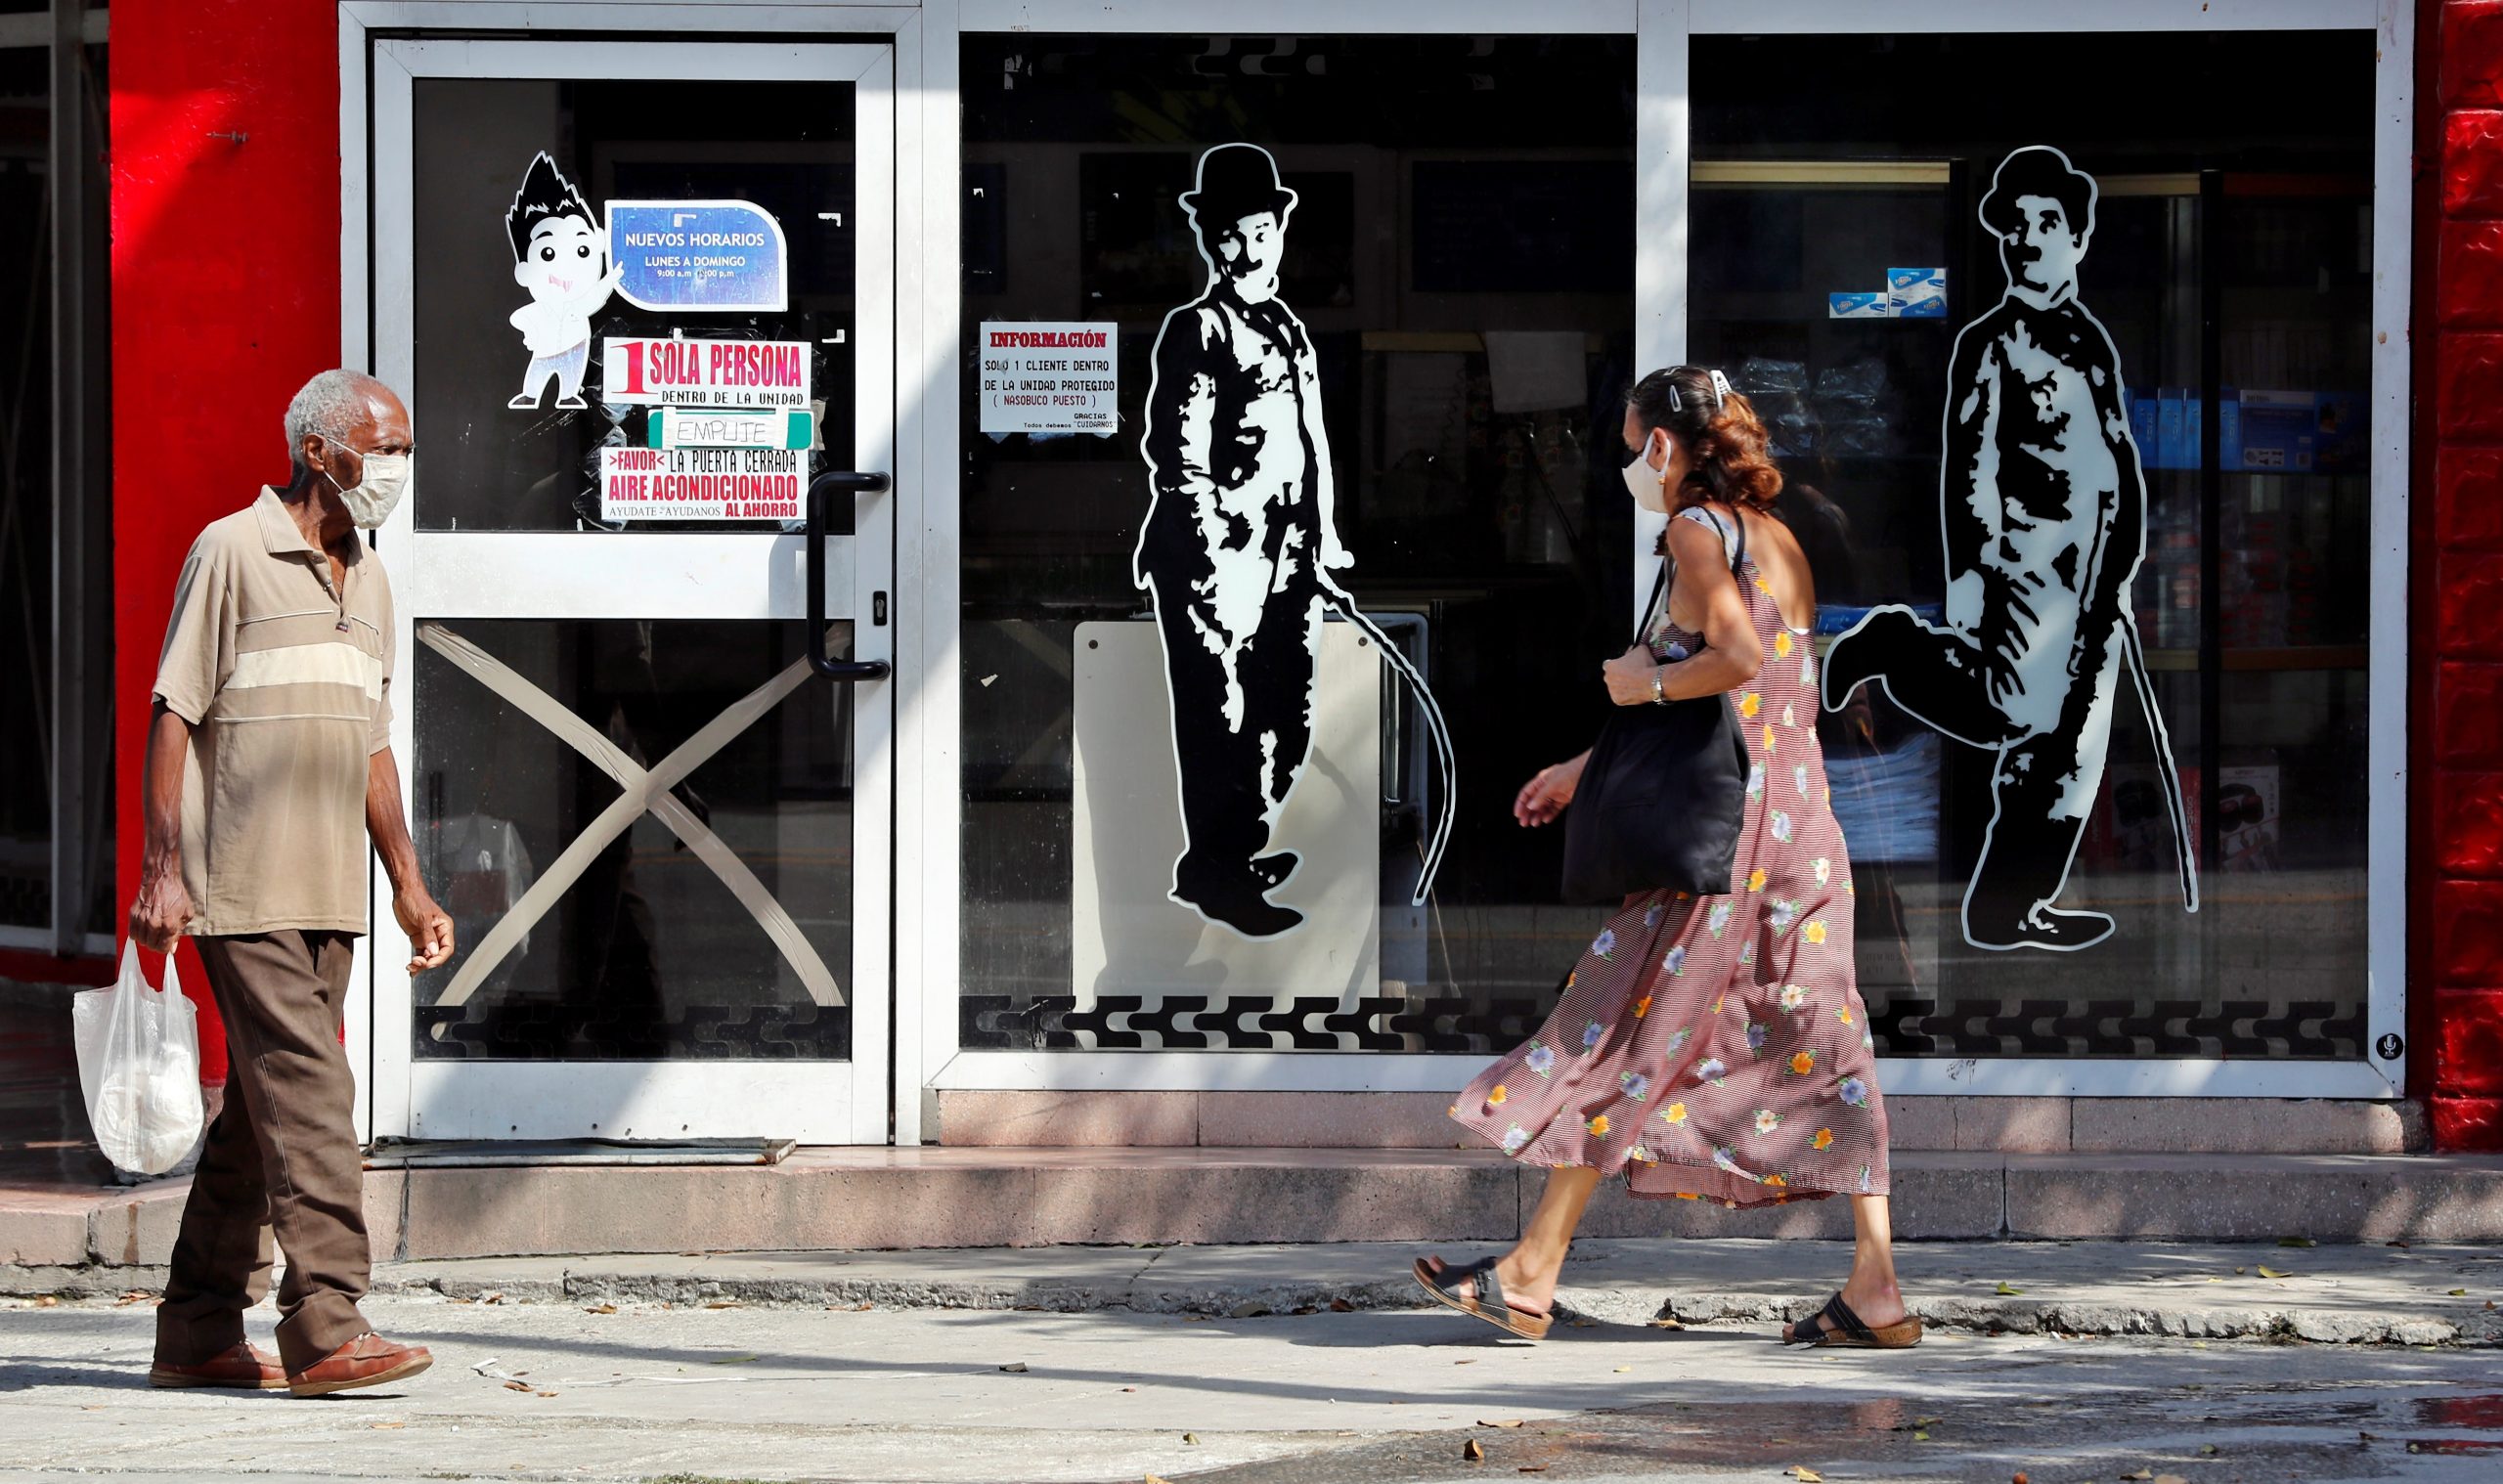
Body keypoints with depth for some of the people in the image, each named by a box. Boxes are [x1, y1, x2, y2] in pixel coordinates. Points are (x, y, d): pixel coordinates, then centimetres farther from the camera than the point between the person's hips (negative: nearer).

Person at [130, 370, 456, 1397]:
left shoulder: (367, 580, 18)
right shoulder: (232, 551, -5)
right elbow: (173, 714, -8)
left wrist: (408, 886, 19)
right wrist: (161, 871, -15)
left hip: (328, 890, 8)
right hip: (242, 886, -8)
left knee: (265, 1106, 8)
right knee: (306, 1089, -15)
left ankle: (200, 1332, 14)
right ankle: (324, 1325, -19)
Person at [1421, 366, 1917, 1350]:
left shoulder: (1698, 530, -9)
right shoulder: (1777, 538, 17)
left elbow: (1740, 656, -25)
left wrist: (1643, 681, -8)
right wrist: (1587, 767, 28)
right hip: (1802, 816, 8)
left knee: (1624, 1029, 0)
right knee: (1820, 1037, 4)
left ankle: (1532, 1274, 6)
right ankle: (1875, 1289, 0)